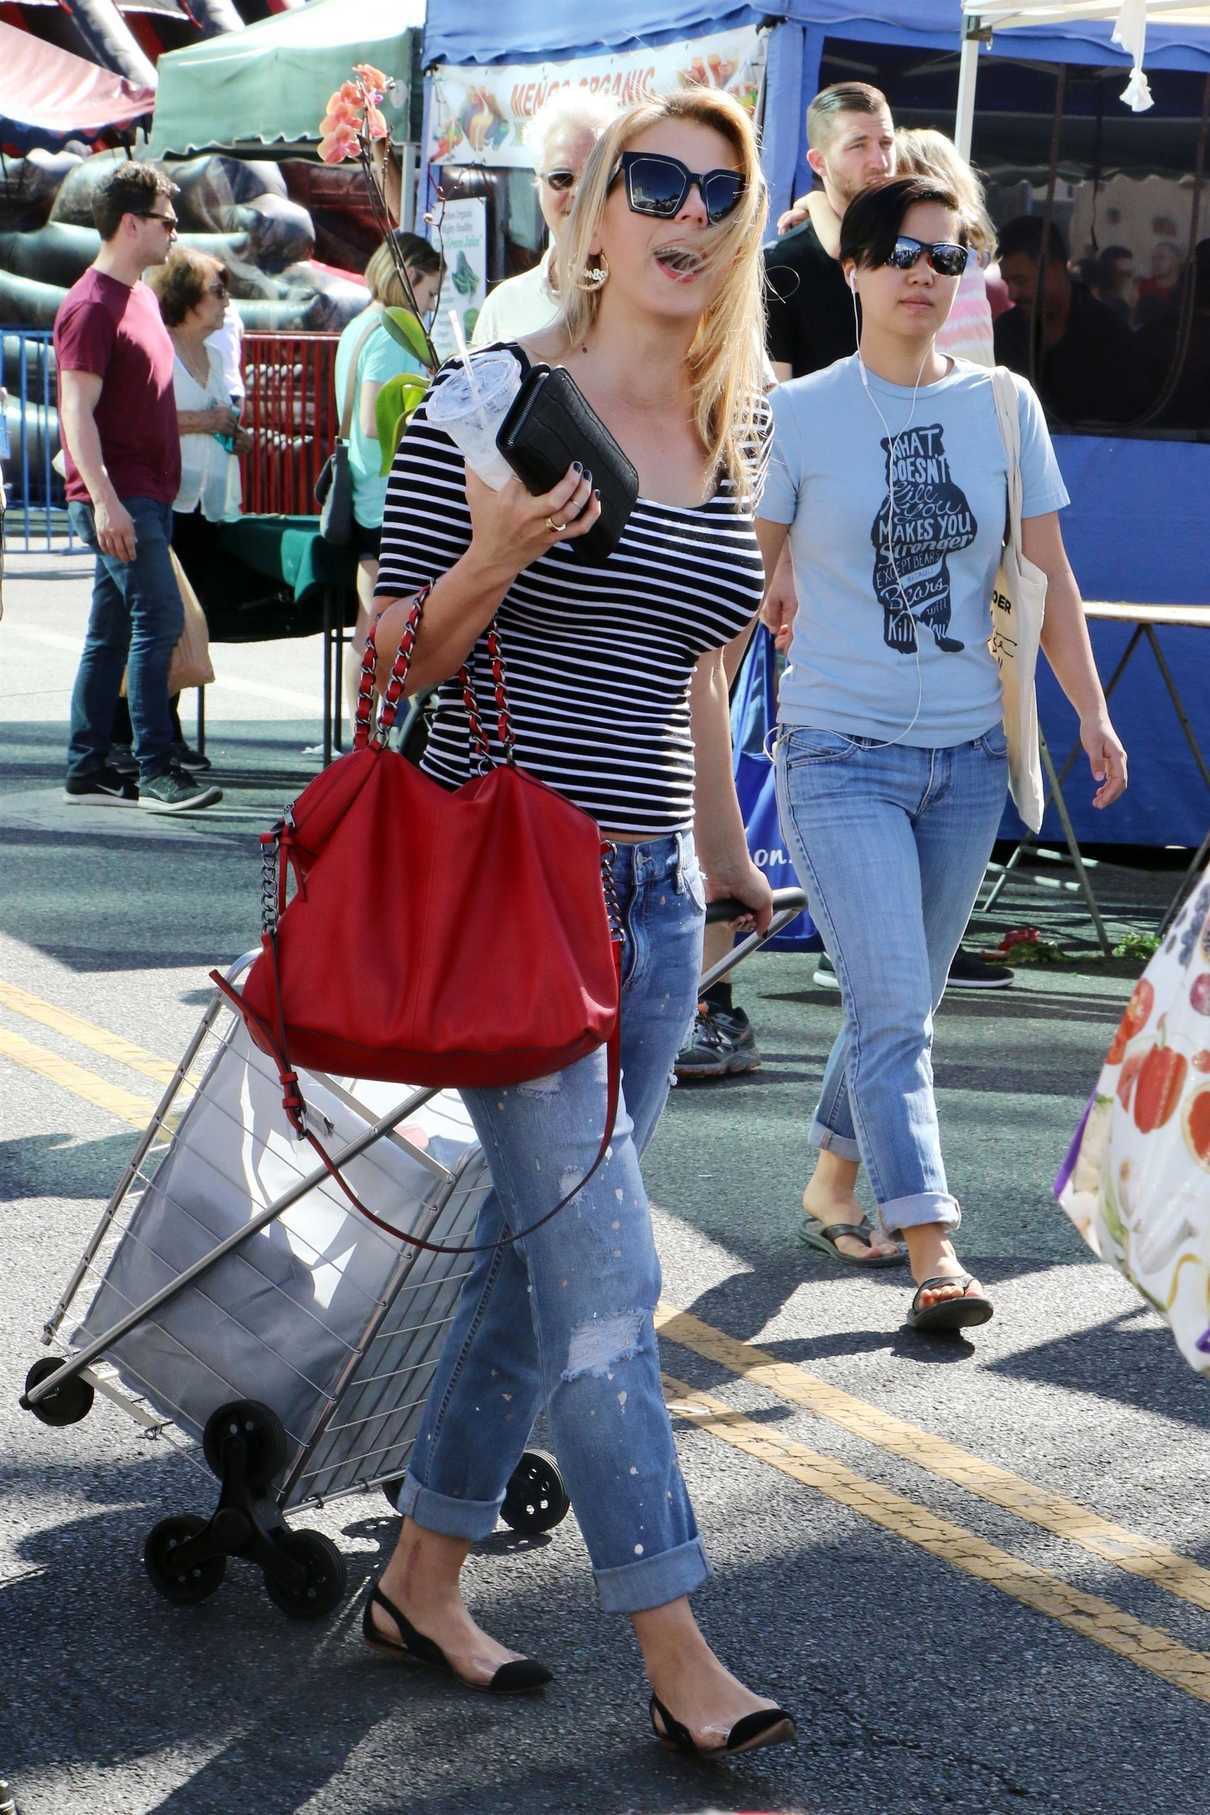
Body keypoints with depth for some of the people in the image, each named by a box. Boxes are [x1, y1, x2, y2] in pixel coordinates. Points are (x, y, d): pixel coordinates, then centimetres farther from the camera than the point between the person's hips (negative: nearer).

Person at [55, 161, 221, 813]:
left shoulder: (141, 297, 17)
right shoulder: (91, 305, -11)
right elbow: (77, 411, -17)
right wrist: (104, 499, -24)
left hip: (146, 494, 9)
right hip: (115, 497, -9)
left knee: (112, 632, 10)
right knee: (159, 617, -13)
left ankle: (87, 769, 14)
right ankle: (154, 770, -12)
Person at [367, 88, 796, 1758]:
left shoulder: (735, 435, 10)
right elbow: (394, 658, -6)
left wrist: (726, 855, 25)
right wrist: (494, 559, -23)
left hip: (650, 899, 6)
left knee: (535, 1251, 12)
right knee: (605, 1275, -6)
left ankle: (423, 1581, 26)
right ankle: (680, 1658, 2)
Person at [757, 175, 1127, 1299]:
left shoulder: (1004, 407, 5)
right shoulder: (798, 416, -3)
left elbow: (1047, 575, 9)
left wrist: (1091, 710, 3)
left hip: (968, 755, 4)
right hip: (840, 752, -4)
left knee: (905, 1000, 14)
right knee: (892, 1007, -12)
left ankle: (834, 1176, 35)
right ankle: (930, 1249, -12)